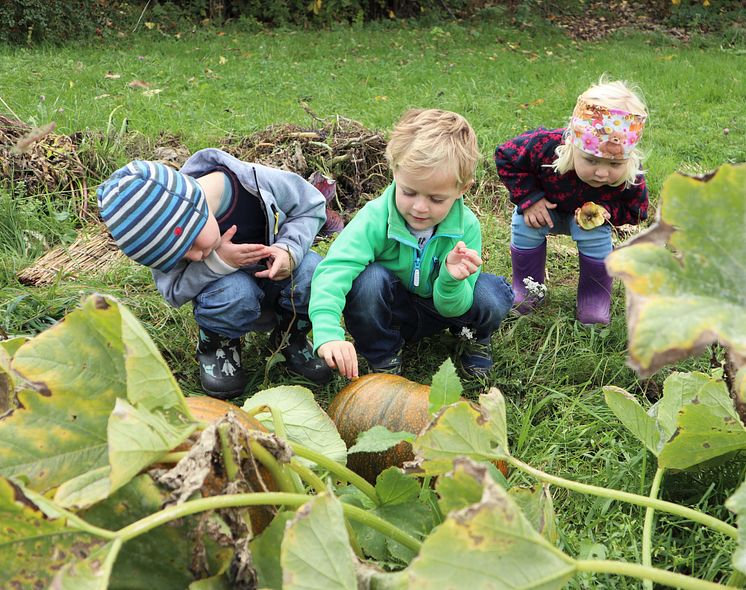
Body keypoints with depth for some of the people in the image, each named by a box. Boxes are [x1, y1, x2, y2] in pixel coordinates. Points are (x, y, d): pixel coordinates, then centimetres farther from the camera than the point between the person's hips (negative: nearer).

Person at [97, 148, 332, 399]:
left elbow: (312, 206, -11)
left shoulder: (256, 181, -28)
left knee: (313, 271, -31)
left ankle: (291, 339, -1)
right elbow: (174, 292, -18)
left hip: (277, 274, 1)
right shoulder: (164, 230, -23)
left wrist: (290, 250, -29)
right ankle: (217, 347, -1)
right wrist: (216, 263, -36)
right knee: (233, 293, -36)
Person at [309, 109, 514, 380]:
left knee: (492, 297, -27)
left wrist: (452, 279, -44)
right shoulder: (375, 218, -28)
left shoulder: (466, 227, -22)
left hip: (441, 305, 1)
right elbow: (333, 270, -42)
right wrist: (328, 334, -58)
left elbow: (452, 309, -19)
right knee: (368, 279, -35)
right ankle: (383, 358, -9)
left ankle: (475, 338, 10)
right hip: (388, 313, -1)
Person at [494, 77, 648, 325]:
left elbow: (635, 210, -14)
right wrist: (528, 198, -29)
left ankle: (595, 301, -4)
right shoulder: (545, 145, -42)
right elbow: (506, 156, -23)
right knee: (524, 224, -26)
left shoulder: (630, 179, -36)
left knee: (596, 236, -28)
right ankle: (526, 288, -2)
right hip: (546, 208, 0)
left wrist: (605, 210, -35)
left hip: (587, 218, 0)